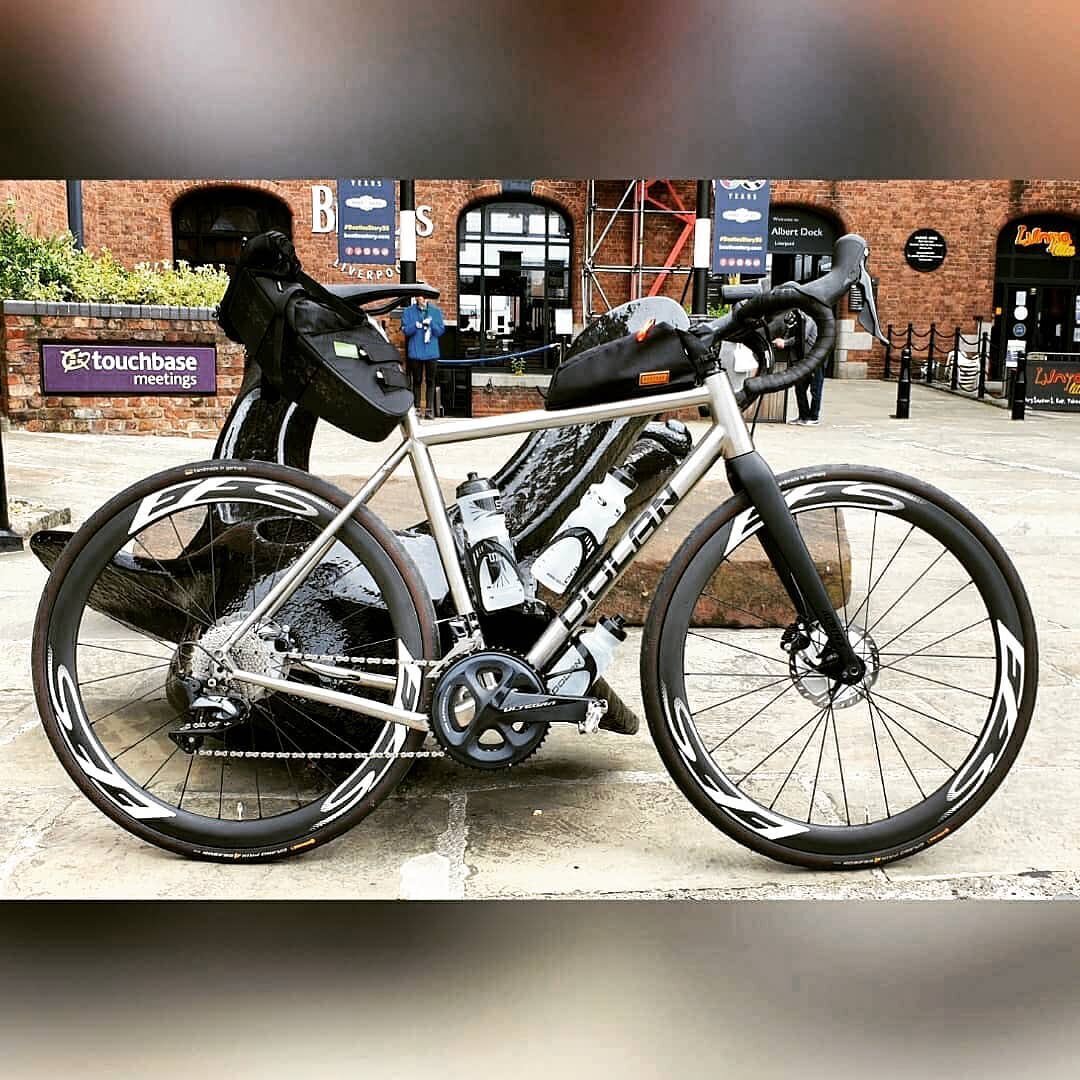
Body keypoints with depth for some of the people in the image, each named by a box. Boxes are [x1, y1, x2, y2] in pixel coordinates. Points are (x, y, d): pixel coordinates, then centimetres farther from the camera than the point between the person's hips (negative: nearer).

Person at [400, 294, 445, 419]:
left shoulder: (436, 311, 5)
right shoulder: (408, 312, 3)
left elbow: (440, 330, 2)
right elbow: (405, 330, -3)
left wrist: (431, 323, -15)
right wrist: (416, 325, -20)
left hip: (431, 352, 1)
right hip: (415, 352, 0)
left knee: (430, 381, 1)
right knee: (416, 381, 7)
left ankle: (429, 409, 4)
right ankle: (417, 408, 13)